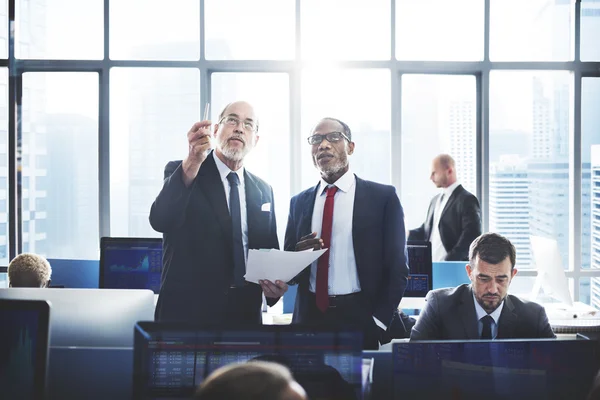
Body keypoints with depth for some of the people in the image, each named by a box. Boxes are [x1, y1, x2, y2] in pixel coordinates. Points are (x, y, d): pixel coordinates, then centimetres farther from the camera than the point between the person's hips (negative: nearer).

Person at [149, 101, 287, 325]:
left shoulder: (263, 190, 9)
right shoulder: (180, 172, -5)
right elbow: (160, 221, -23)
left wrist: (275, 284, -7)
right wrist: (193, 162, -36)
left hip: (246, 313, 5)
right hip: (188, 310, -4)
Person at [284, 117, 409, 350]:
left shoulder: (383, 197, -1)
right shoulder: (299, 202, 10)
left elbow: (397, 267, -2)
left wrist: (378, 322, -9)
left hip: (360, 321, -3)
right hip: (309, 318, 3)